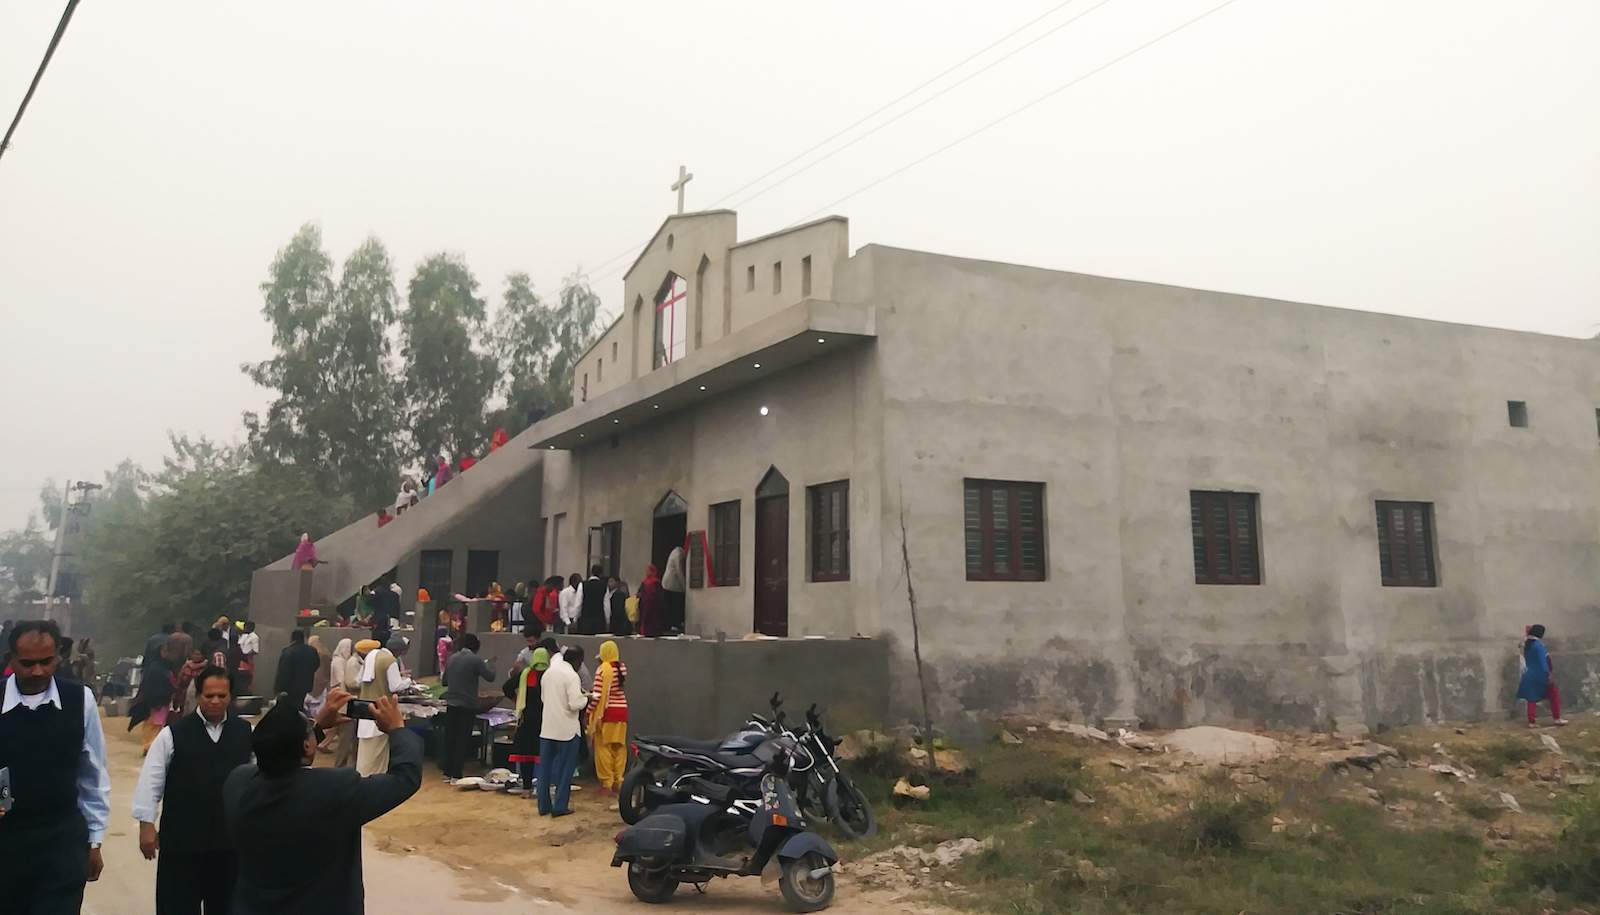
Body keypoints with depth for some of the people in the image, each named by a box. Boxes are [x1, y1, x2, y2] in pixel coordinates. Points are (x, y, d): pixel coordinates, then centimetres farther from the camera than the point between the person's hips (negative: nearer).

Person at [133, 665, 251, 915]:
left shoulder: (245, 732, 1)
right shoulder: (173, 734, -7)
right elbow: (151, 781, -4)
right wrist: (146, 825, -6)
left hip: (230, 838, 2)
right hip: (182, 838, -2)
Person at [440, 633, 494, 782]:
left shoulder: (452, 658, 6)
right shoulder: (475, 660, -11)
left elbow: (444, 681, 16)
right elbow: (490, 677, -10)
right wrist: (486, 666, 8)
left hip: (451, 704, 5)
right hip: (467, 706, -5)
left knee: (449, 738, 12)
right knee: (462, 741, 1)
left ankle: (447, 772, 16)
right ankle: (456, 774, 2)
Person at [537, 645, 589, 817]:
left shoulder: (548, 673, 8)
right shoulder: (571, 676, -16)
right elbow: (575, 704, -21)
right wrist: (585, 697, -2)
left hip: (546, 729, 6)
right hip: (566, 730, -6)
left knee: (545, 768, 12)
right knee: (564, 769, 5)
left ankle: (544, 805, 18)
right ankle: (560, 806, 6)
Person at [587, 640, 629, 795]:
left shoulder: (603, 669, -13)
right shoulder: (622, 667, 5)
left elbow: (597, 695, -15)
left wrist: (590, 711, -4)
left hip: (606, 711, -6)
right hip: (622, 709, 6)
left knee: (604, 747, 2)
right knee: (619, 747, 11)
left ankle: (607, 784, 4)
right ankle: (618, 782, 17)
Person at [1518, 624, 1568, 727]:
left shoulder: (1527, 645, 9)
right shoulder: (1538, 644, -16)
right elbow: (1542, 661, -19)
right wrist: (1548, 674, -19)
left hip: (1530, 675, 7)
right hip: (1540, 676, -7)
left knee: (1532, 699, 6)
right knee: (1555, 695, 10)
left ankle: (1532, 721, 2)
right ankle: (1557, 719, 15)